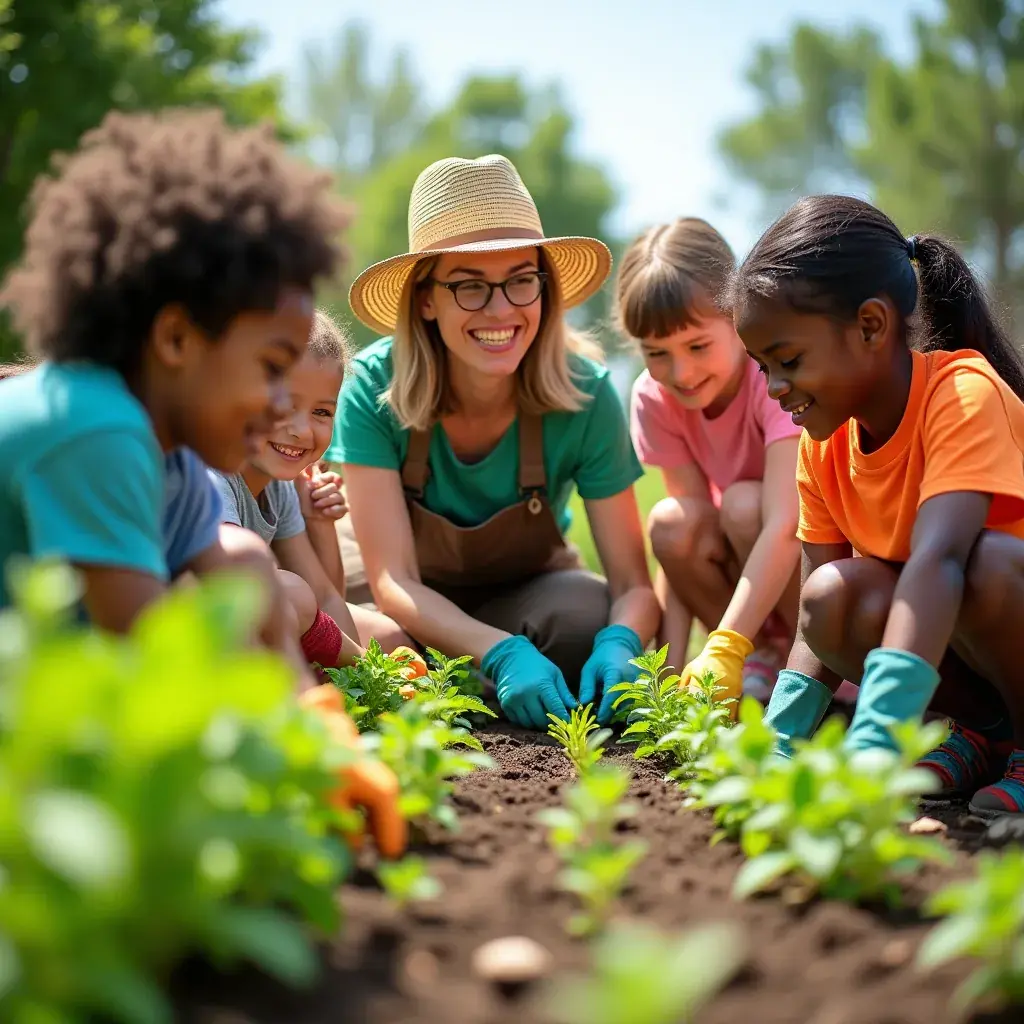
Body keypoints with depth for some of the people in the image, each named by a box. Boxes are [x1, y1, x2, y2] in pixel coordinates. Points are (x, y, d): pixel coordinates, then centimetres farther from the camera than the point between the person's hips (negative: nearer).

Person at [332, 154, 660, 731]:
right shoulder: (374, 387, -24)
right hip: (418, 616, 0)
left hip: (529, 596, 0)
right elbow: (392, 582, -26)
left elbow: (634, 584, -19)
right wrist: (501, 654, -44)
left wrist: (619, 644, -43)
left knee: (589, 616, -33)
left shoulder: (585, 395, -21)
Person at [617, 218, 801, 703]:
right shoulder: (655, 396, -11)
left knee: (743, 504, -31)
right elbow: (684, 542, -13)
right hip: (747, 570, 4)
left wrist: (723, 650, -45)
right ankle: (765, 659, -6)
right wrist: (670, 666, -23)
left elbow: (784, 525, -36)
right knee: (671, 522, -24)